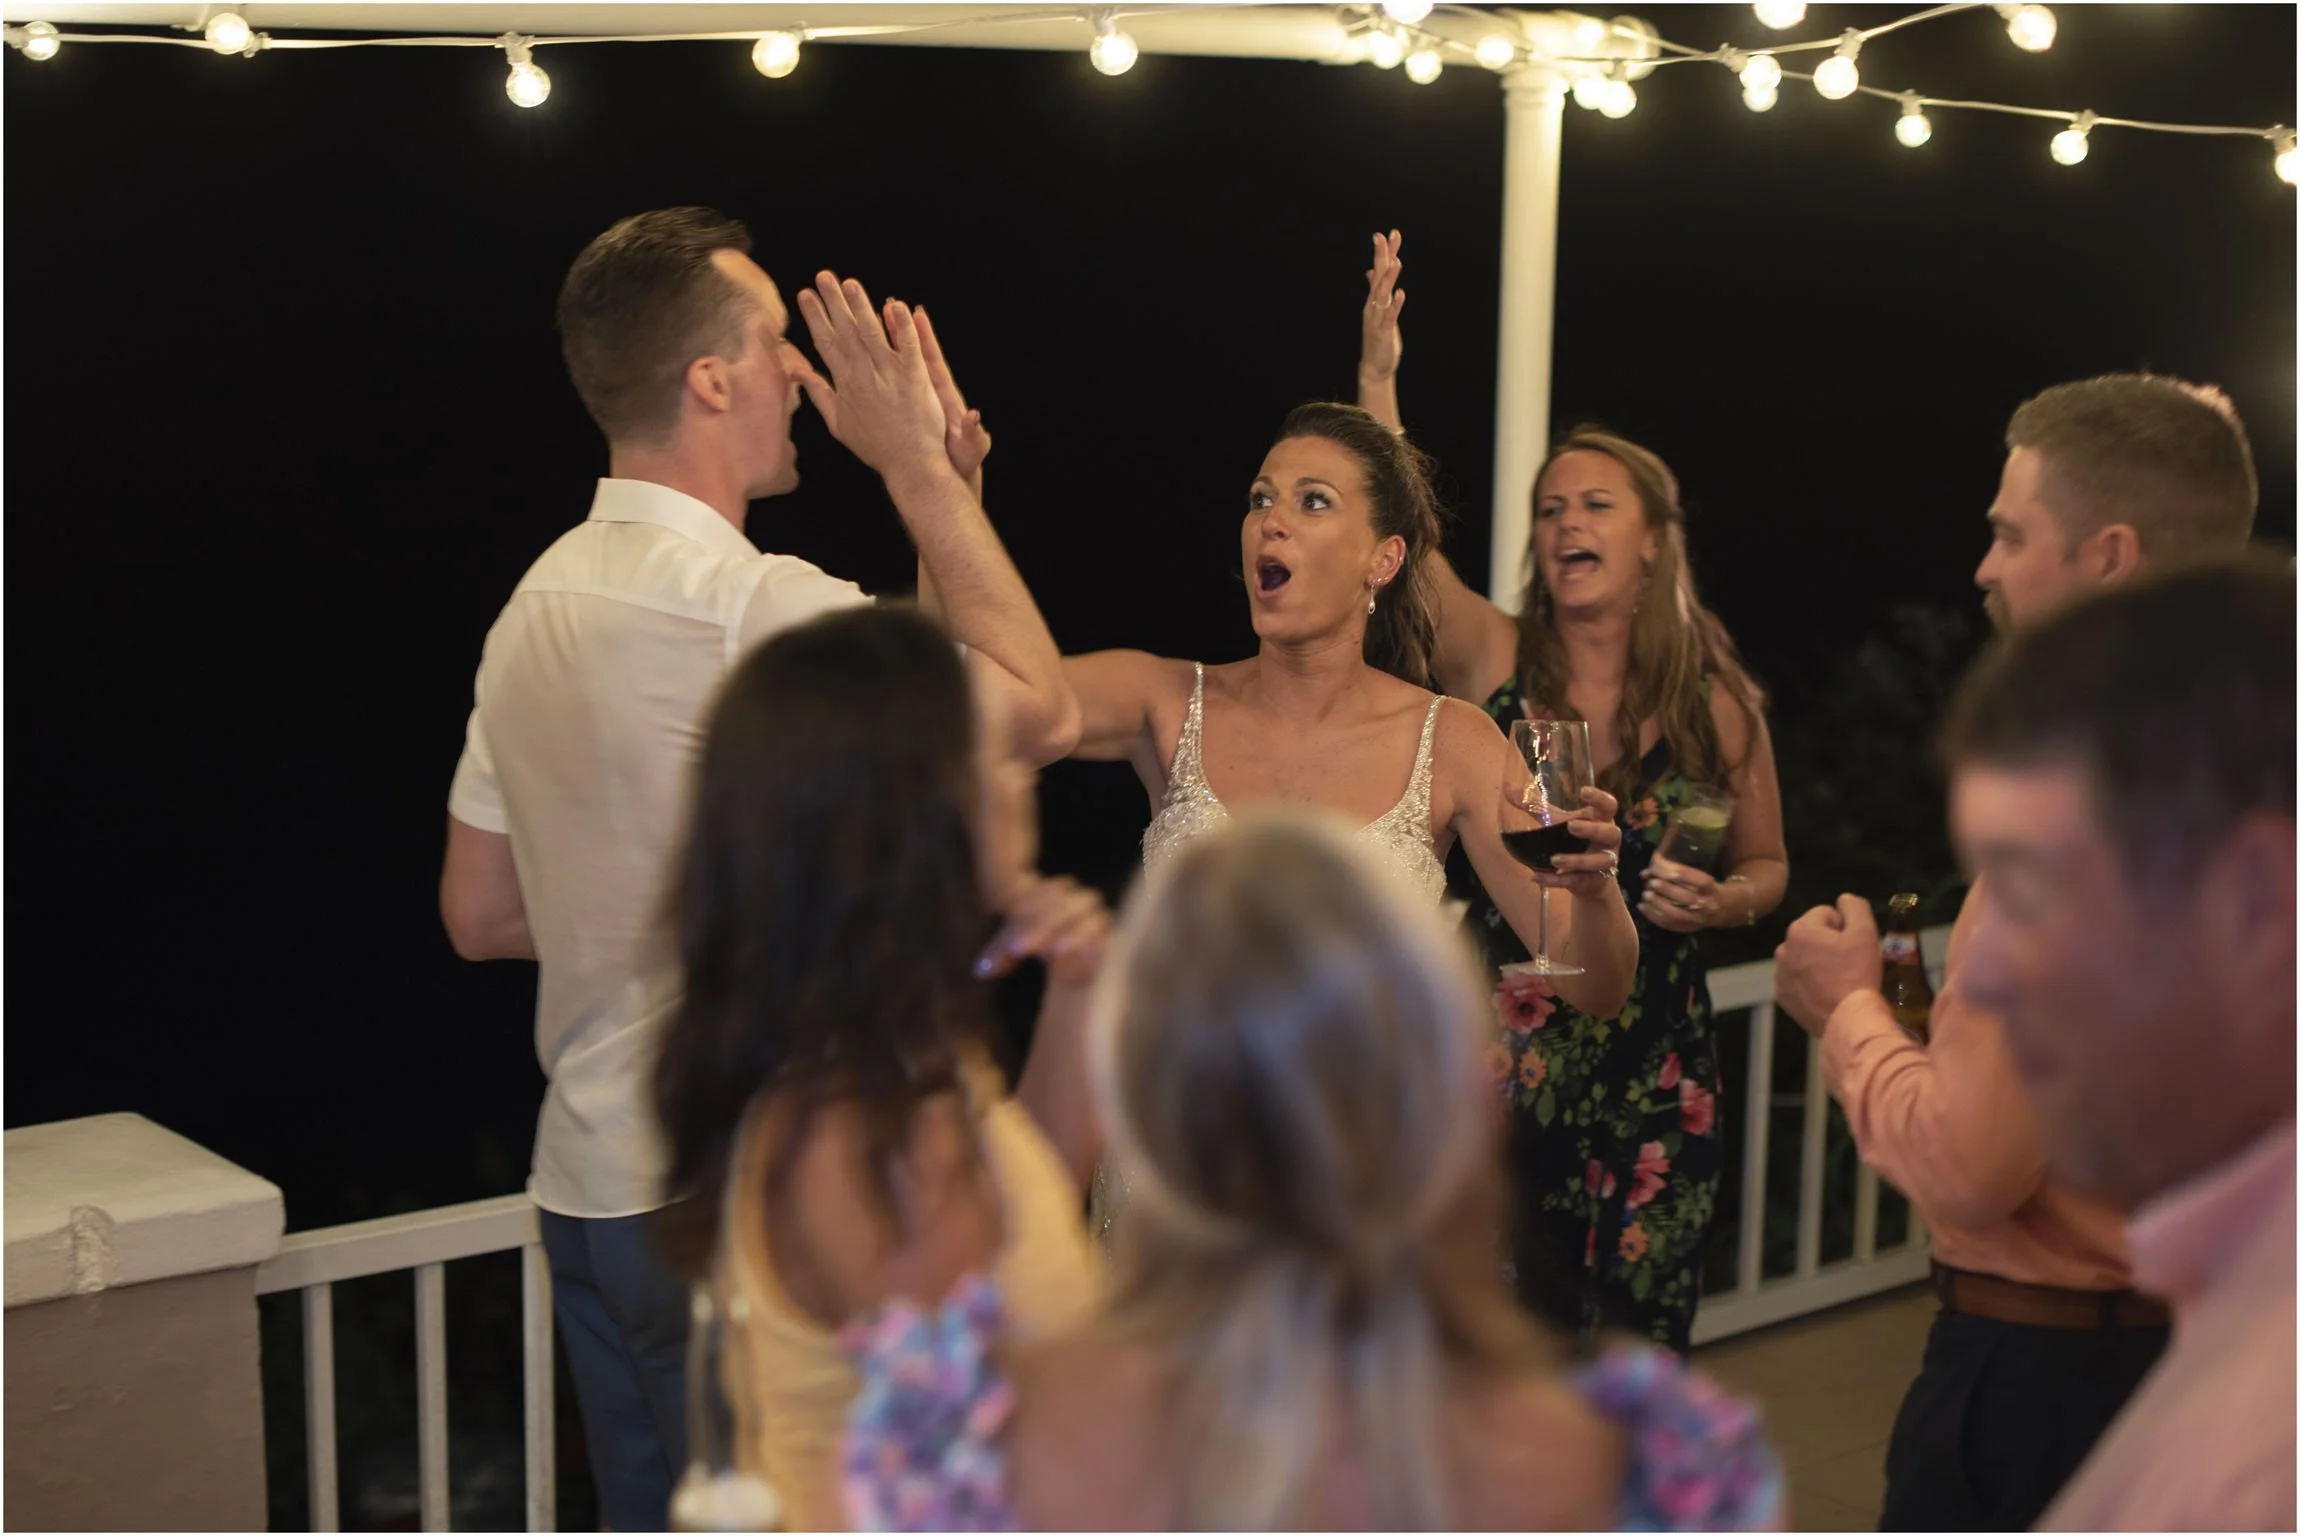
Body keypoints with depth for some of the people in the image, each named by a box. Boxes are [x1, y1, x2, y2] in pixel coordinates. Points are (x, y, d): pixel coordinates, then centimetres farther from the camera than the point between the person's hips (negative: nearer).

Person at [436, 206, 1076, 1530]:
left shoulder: (538, 603, 7)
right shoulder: (759, 605, -21)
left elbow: (481, 912, 14)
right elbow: (1044, 713, -14)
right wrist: (923, 472, -10)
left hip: (591, 1181, 8)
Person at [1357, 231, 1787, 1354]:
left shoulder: (1718, 703, 2)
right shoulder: (1492, 661, 0)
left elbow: (1768, 868, 13)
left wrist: (1720, 903, -9)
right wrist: (1378, 376, -23)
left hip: (1649, 1091, 0)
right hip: (1488, 1064, 0)